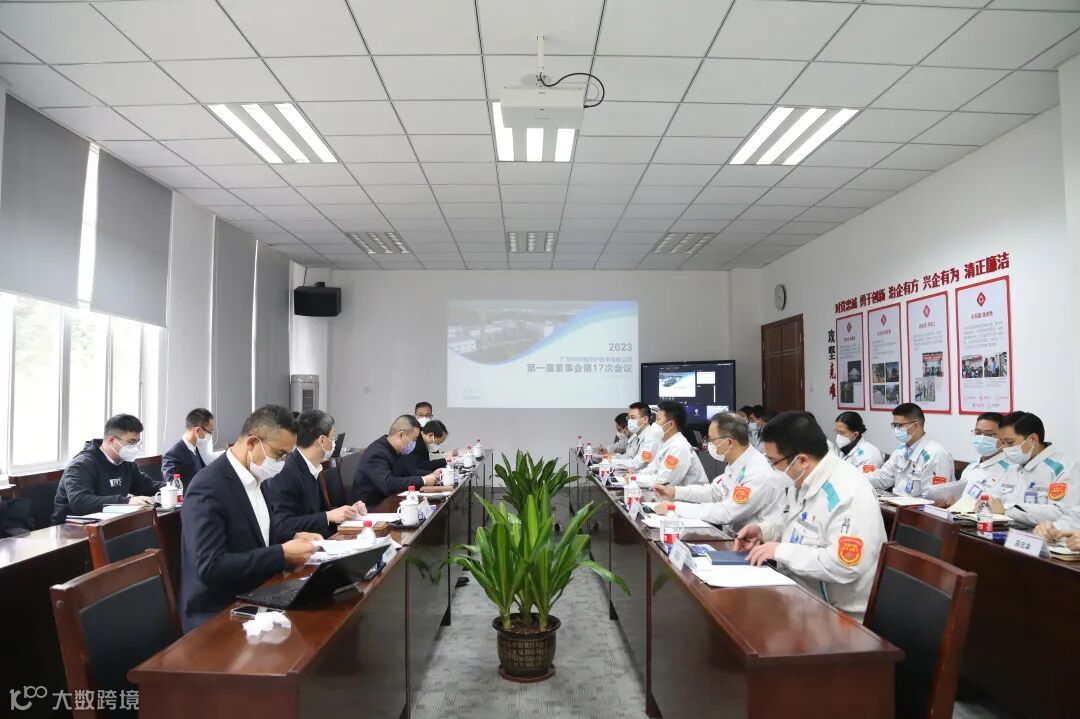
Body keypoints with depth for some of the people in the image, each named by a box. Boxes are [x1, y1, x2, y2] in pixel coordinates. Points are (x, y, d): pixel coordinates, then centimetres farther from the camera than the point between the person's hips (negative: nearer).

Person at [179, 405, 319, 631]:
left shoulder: (254, 478, 6)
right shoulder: (208, 488, -20)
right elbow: (211, 567, -25)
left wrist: (291, 539, 0)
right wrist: (282, 554, -24)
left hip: (253, 600, 8)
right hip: (218, 616, -8)